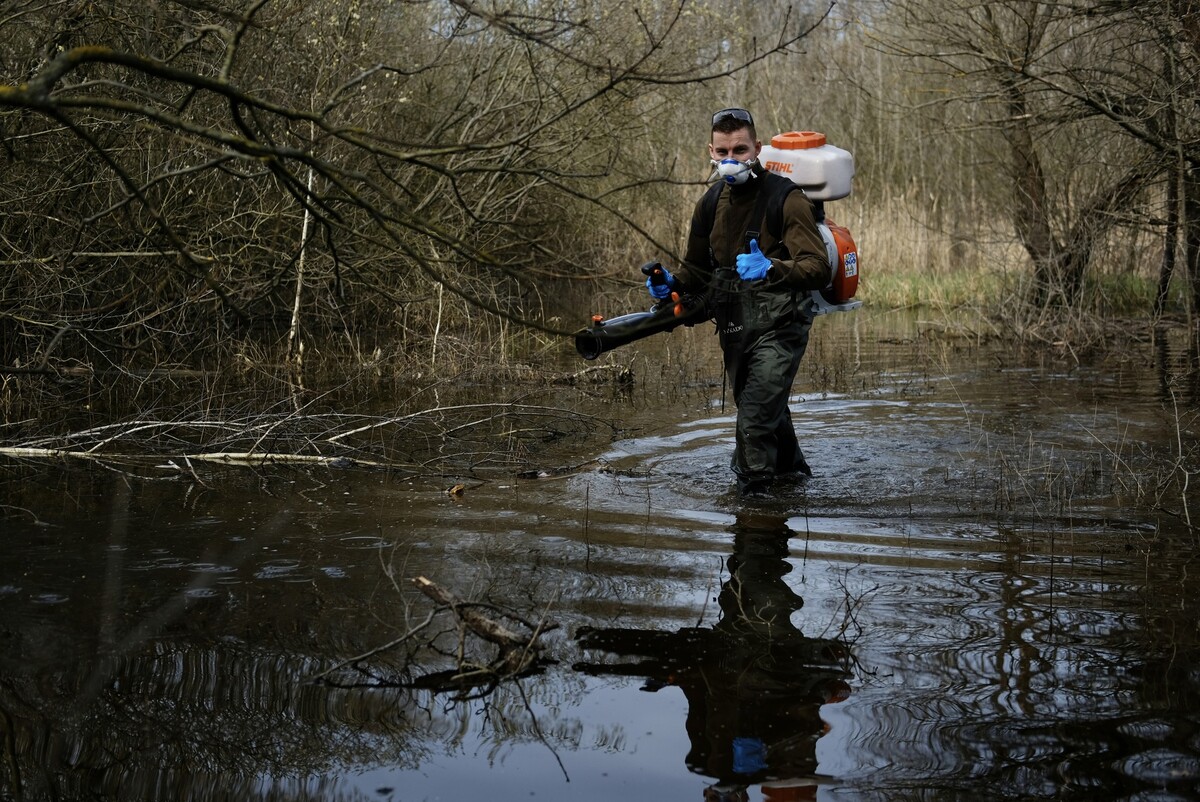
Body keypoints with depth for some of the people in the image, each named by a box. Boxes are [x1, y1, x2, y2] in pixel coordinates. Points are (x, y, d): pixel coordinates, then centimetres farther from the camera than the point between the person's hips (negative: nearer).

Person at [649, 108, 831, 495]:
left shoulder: (786, 199, -14)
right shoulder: (710, 204, 6)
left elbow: (818, 268, -22)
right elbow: (696, 268, 19)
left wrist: (771, 269, -38)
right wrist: (671, 283, -3)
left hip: (778, 327, -7)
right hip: (734, 328, 7)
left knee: (755, 420, -16)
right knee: (767, 413, 23)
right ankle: (793, 471, 48)